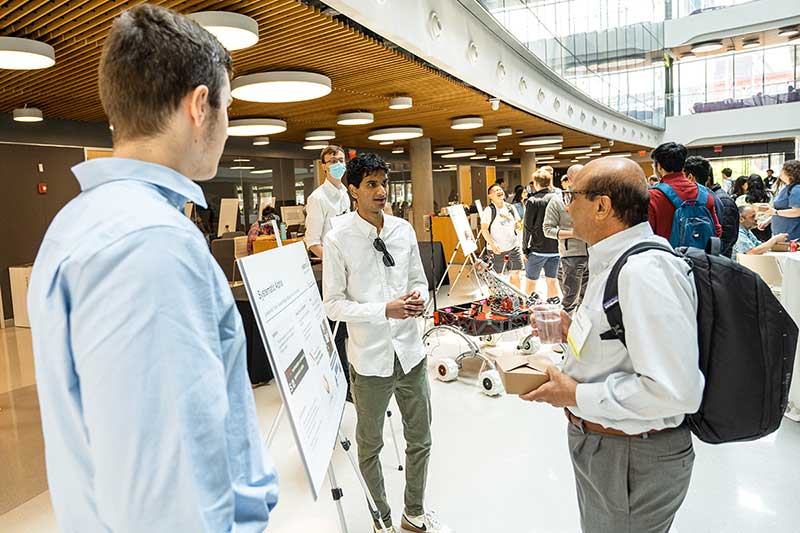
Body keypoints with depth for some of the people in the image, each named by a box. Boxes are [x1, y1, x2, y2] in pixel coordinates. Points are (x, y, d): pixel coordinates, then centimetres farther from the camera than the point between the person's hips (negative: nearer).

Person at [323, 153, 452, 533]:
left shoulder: (404, 230, 1)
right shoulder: (338, 239, -13)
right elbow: (334, 304, -12)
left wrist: (419, 298, -12)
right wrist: (385, 310, -23)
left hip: (410, 352, 5)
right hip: (370, 359, -4)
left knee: (420, 441, 19)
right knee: (370, 446, 17)